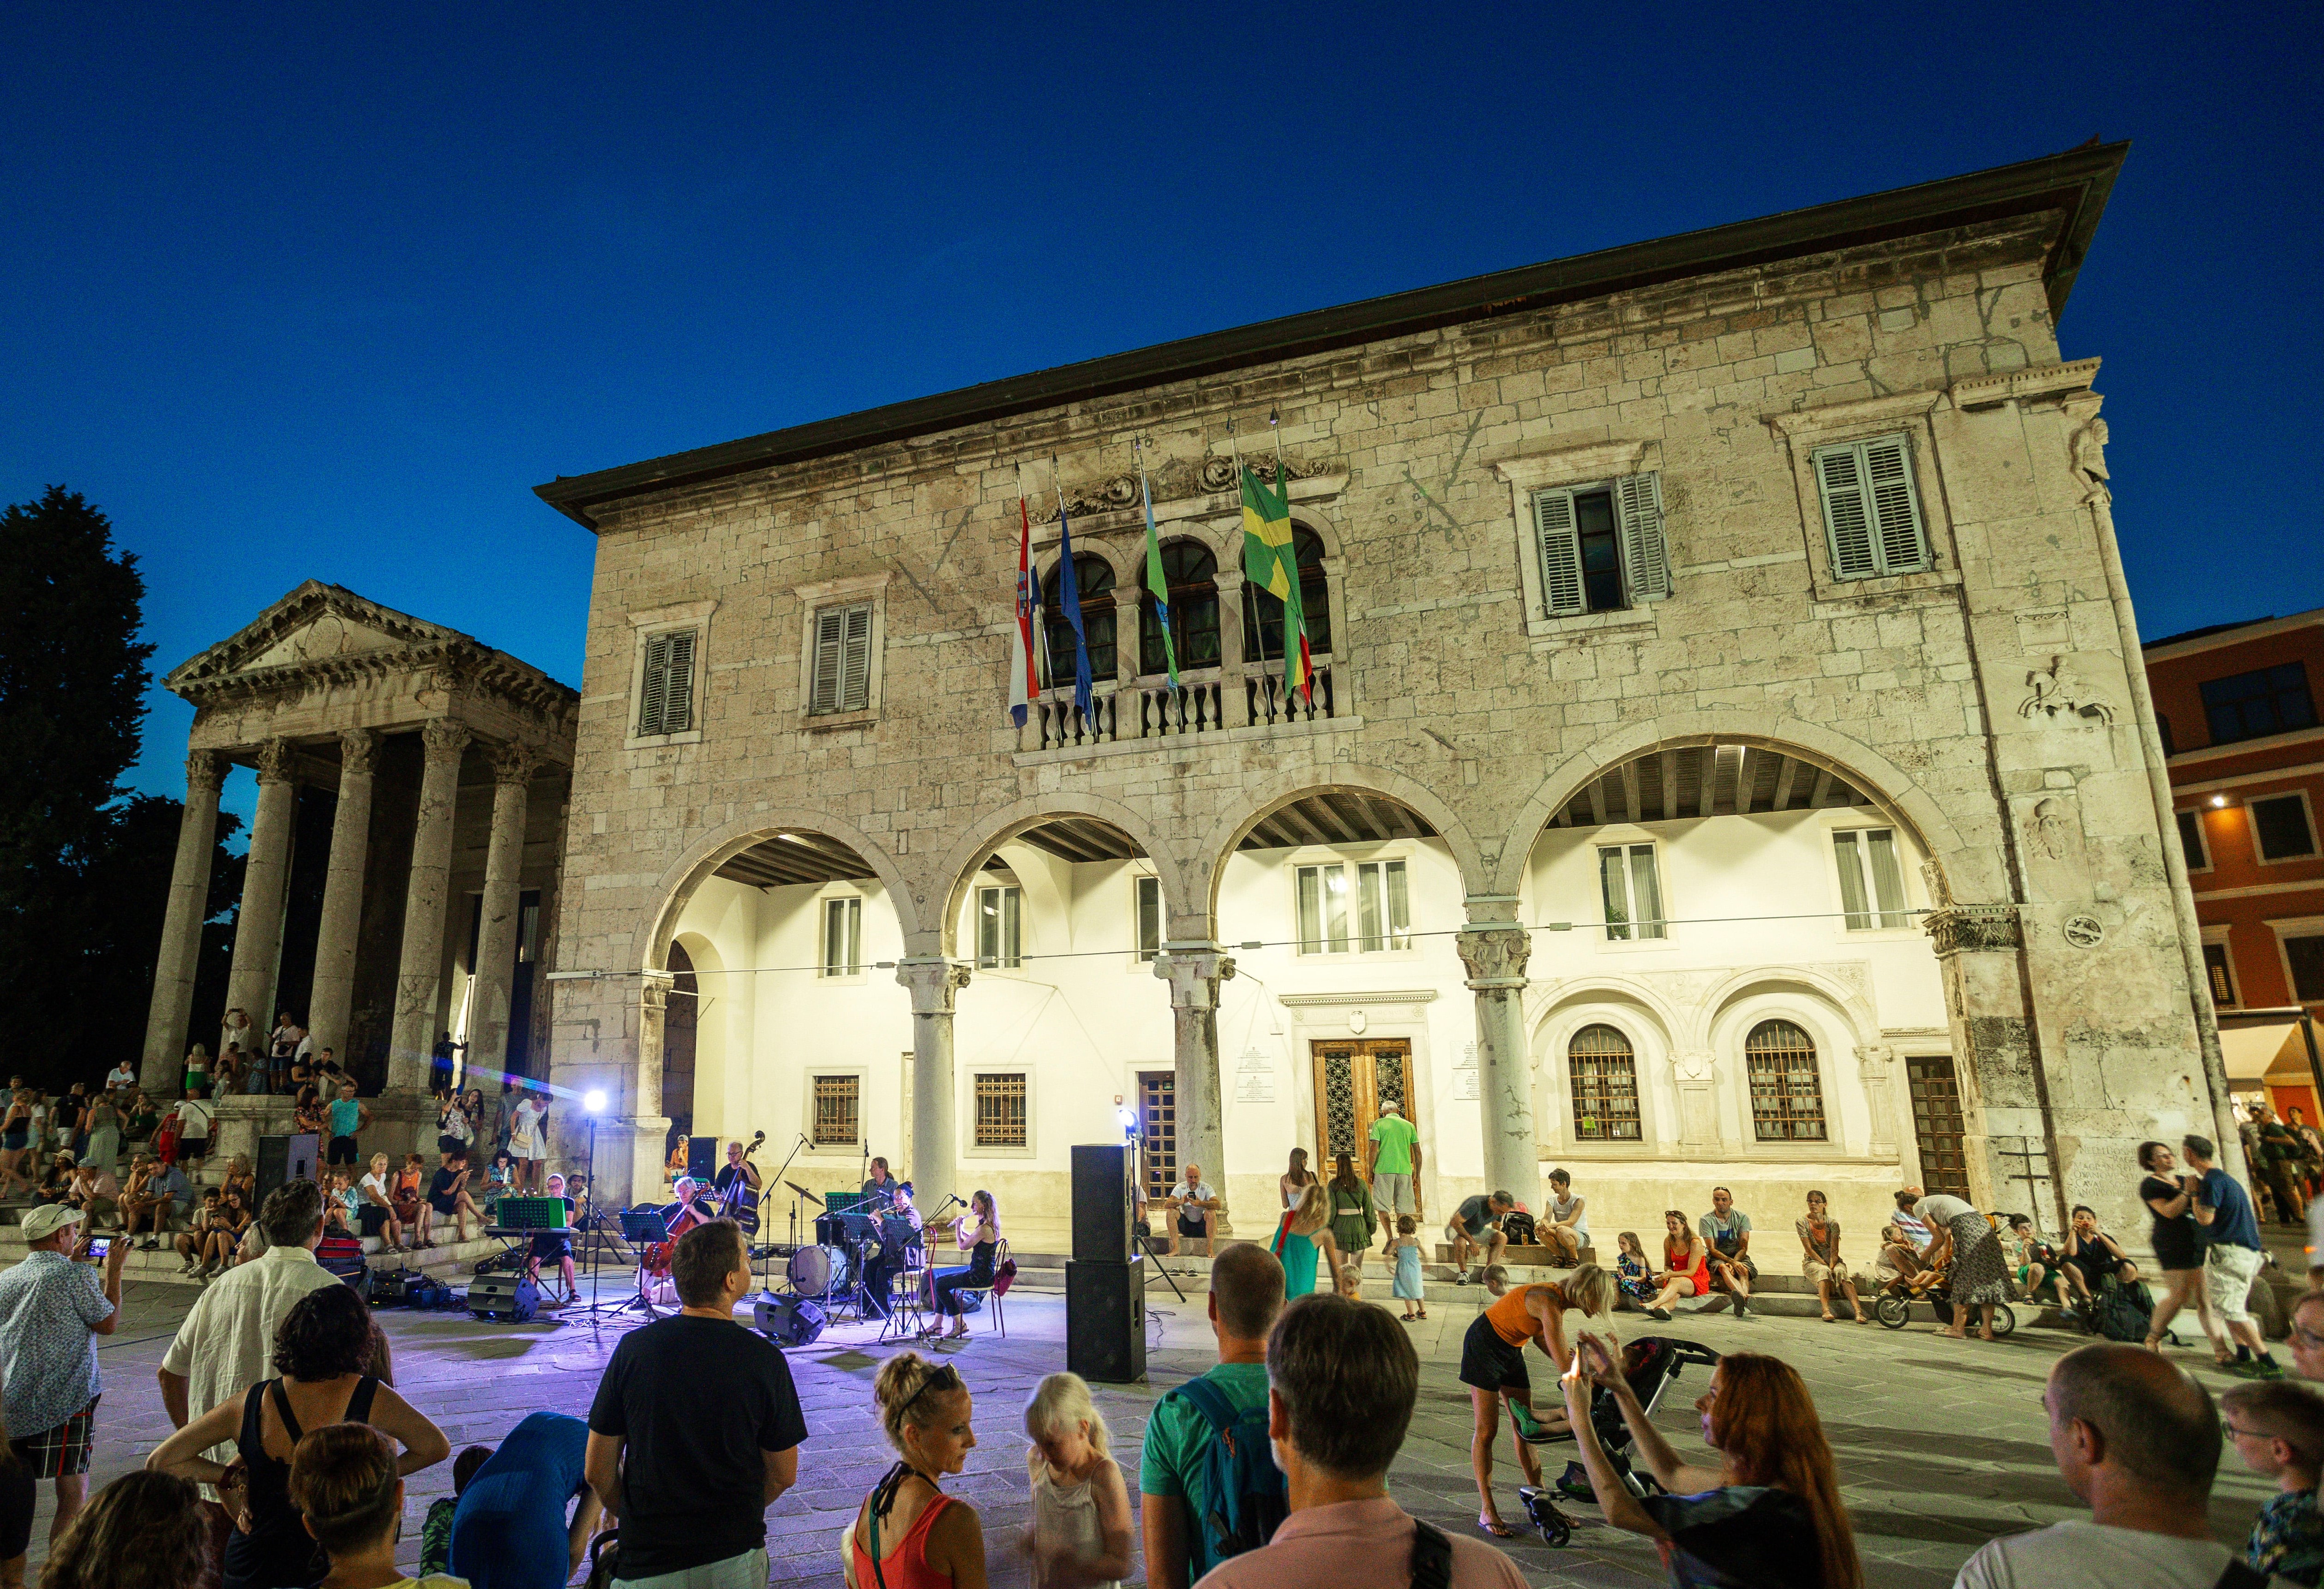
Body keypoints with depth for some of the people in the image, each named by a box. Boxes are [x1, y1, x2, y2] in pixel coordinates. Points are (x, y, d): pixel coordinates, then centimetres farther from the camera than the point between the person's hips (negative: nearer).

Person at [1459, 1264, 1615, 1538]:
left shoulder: (1561, 1301, -2)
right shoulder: (1550, 1303, -29)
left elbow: (1540, 1338, 12)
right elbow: (1564, 1366, -30)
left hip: (1512, 1350, 9)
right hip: (1483, 1346, -9)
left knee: (1525, 1429, 9)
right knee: (1487, 1430, -5)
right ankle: (1487, 1513, 2)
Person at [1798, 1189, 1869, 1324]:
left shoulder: (1832, 1223, -2)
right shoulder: (1802, 1223, -4)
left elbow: (1834, 1250, -9)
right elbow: (1809, 1249, -11)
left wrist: (1831, 1267, -25)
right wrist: (1826, 1266, -20)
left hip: (1832, 1260, 2)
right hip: (1812, 1261, -2)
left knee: (1841, 1272, -32)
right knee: (1823, 1271, -36)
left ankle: (1858, 1310, -46)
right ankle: (1826, 1310, -52)